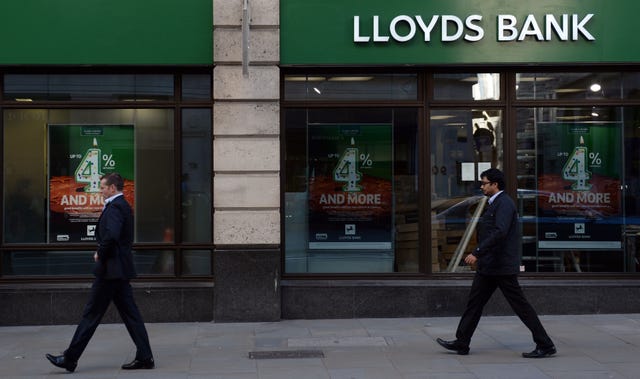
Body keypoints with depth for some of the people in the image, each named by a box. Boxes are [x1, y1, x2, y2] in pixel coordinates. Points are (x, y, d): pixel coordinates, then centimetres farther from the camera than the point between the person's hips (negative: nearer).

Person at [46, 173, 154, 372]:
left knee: (92, 314, -3)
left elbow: (111, 236, -30)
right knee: (129, 313, 9)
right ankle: (144, 357, 9)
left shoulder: (114, 207, -15)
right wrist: (102, 252, 11)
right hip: (120, 268, 10)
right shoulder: (124, 206, 17)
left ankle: (70, 359, 5)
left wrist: (100, 255, -14)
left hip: (110, 269, -10)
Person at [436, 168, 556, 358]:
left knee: (520, 305, -4)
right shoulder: (494, 203, 16)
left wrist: (477, 253, -29)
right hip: (488, 266, 10)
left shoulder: (504, 203, -15)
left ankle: (545, 345, 4)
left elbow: (499, 232, -28)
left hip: (501, 266, -10)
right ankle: (461, 343, 16)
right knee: (474, 302, 10)